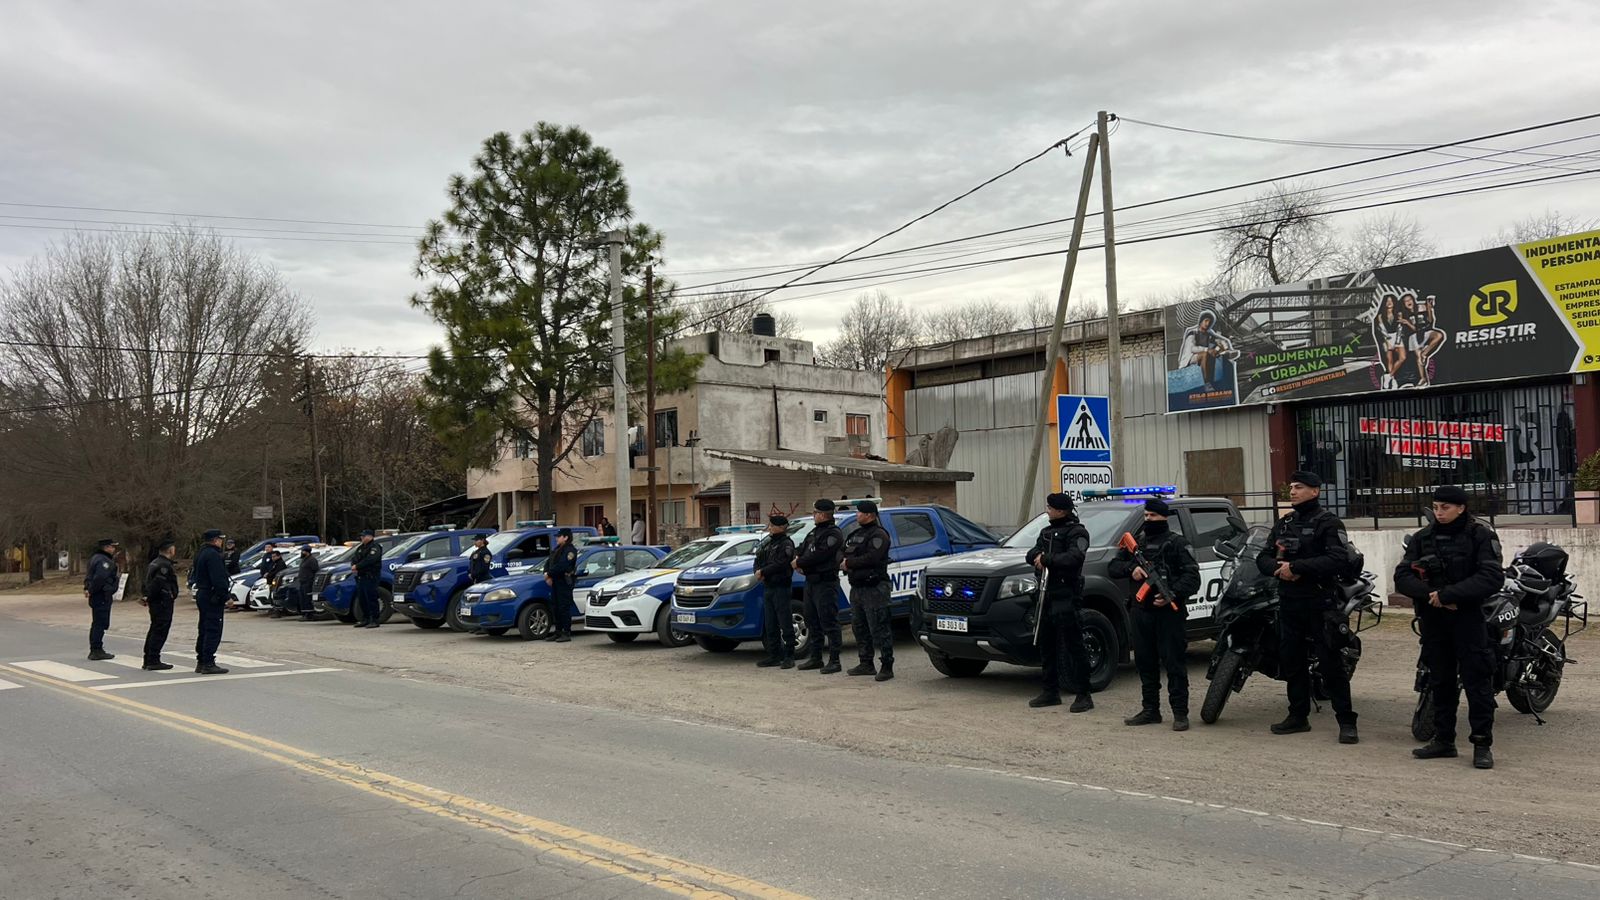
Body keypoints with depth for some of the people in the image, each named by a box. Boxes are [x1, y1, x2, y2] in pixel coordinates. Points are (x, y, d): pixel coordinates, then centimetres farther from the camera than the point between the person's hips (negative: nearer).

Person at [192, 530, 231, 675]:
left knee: (204, 630, 15)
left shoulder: (200, 554, 17)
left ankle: (200, 662, 20)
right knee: (213, 631, -8)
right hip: (212, 597, -11)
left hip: (201, 595, 11)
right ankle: (208, 664, -10)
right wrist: (225, 596, -19)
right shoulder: (213, 555, -16)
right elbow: (218, 579, -23)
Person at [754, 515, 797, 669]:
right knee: (770, 625, 10)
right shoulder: (767, 543, 17)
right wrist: (758, 571, -5)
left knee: (785, 623, -5)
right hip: (767, 587, 8)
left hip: (781, 588, -8)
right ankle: (774, 655, 17)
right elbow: (758, 561, 17)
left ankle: (789, 657, -1)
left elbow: (781, 564, -20)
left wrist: (763, 571, -13)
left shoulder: (786, 543, -8)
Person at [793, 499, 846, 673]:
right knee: (812, 621, 14)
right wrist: (798, 559, -5)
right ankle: (815, 658, 23)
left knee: (829, 623, -7)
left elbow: (819, 555, -21)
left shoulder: (834, 534, -13)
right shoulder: (814, 532, 18)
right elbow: (802, 549, 18)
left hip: (826, 584, -10)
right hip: (811, 582, 10)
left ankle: (834, 660, -3)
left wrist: (799, 563, -11)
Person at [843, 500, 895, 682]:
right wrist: (843, 563, -5)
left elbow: (872, 558, -22)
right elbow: (845, 554, 19)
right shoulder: (856, 535, 20)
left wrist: (850, 563, -13)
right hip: (857, 587, 10)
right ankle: (866, 664, 23)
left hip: (874, 588, -10)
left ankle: (887, 666, -5)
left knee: (879, 629, -8)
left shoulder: (878, 534, -10)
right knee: (859, 628, 14)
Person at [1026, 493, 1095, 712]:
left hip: (1066, 596, -9)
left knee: (1073, 645, -7)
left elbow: (1075, 557, -23)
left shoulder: (1076, 531, -7)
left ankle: (1083, 695, -3)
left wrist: (1047, 560, -17)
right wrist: (1038, 557, -8)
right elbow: (1031, 555, 14)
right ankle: (1051, 691, 23)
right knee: (1047, 645, 13)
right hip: (1047, 595, 9)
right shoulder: (1046, 532, 20)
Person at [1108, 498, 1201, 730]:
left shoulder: (1178, 543, 0)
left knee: (1174, 663, -5)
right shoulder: (1137, 543, 18)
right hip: (1141, 611, 6)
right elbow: (1112, 567, 14)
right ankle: (1150, 710, 20)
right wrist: (1130, 569, -7)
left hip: (1169, 611, -6)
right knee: (1145, 663, 10)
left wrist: (1172, 595, -22)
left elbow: (1192, 576, -8)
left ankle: (1180, 713, -1)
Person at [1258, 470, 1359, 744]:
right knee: (1291, 661, 12)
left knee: (1331, 664, -4)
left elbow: (1339, 559, -20)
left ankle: (1346, 722, 1)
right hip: (1289, 604, 7)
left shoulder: (1328, 523, -5)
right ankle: (1298, 716, 23)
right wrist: (1278, 567, -9)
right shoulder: (1284, 524, 17)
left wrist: (1296, 566, -21)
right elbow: (1263, 558, 14)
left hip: (1319, 603, -7)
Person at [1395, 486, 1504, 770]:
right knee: (1440, 680, 10)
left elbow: (1492, 577, -14)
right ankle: (1443, 740, 18)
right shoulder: (1422, 538, 11)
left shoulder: (1481, 535, -2)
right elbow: (1402, 576, 3)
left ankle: (1482, 744, 2)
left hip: (1468, 616, -4)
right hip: (1433, 618, 4)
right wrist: (1429, 594, -16)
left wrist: (1448, 594, -20)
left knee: (1477, 680, -4)